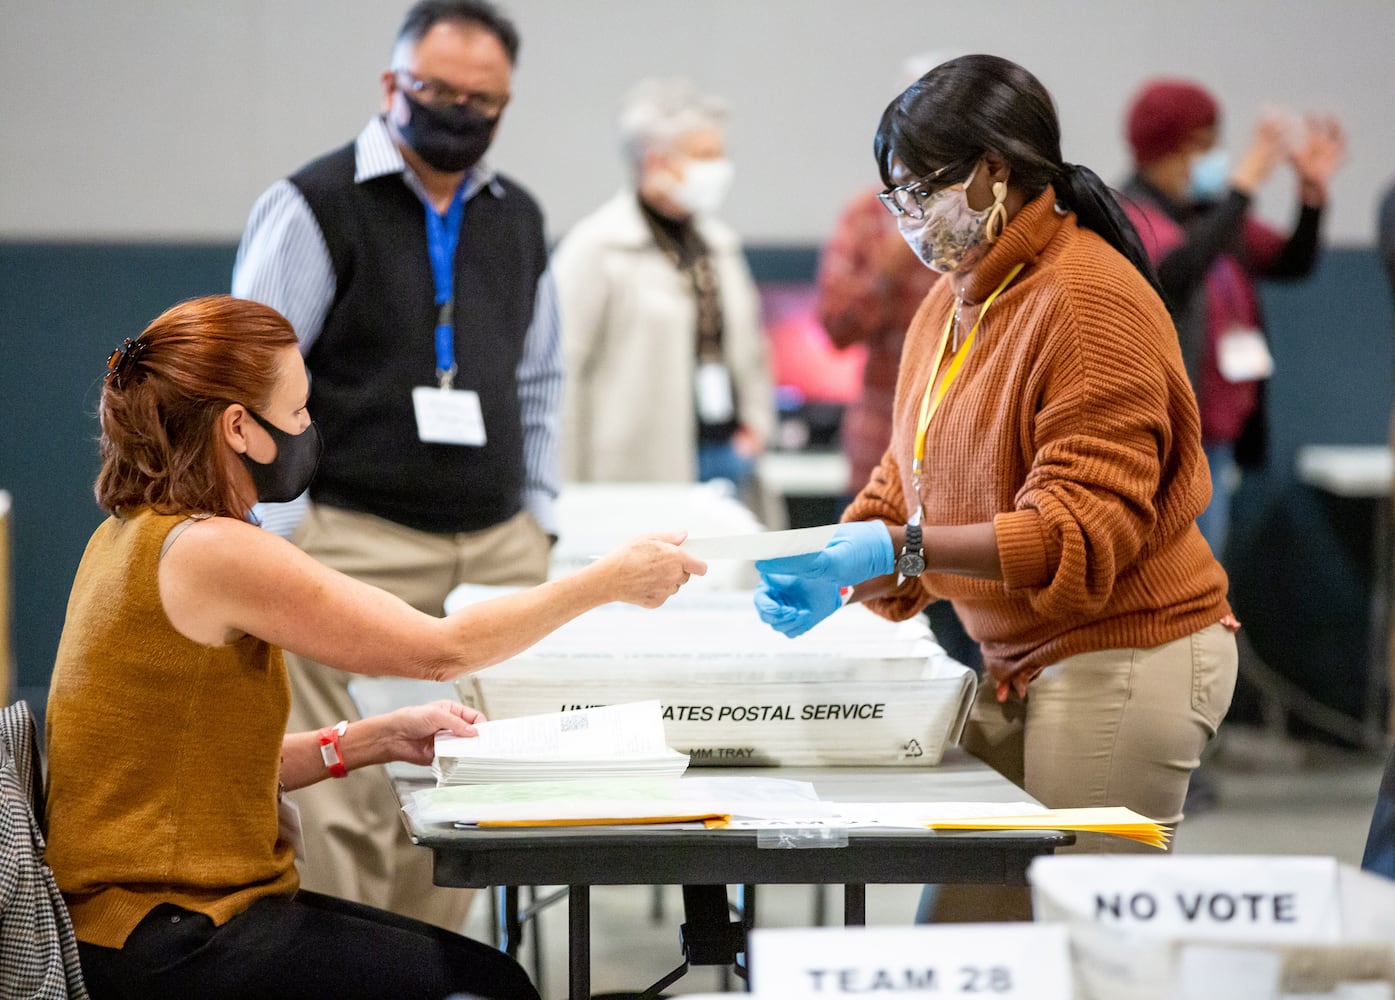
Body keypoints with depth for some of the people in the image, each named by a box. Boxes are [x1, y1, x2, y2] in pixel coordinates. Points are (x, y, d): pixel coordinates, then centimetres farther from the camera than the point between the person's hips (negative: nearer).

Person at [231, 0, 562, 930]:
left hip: (497, 548, 6)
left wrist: (539, 517, 14)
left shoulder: (518, 219, 15)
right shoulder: (316, 206, -4)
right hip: (361, 547, -5)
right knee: (344, 806, -9)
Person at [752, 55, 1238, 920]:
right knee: (966, 919, 3)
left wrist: (897, 548, -28)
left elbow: (1081, 531, -21)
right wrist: (833, 578, -5)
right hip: (1019, 666, 9)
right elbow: (905, 488, 15)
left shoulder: (1091, 301, -15)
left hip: (1122, 661, -8)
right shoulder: (952, 304, 14)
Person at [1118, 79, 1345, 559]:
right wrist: (1243, 186, -29)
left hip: (1215, 442, 8)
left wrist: (1313, 187, -2)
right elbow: (1176, 272, -30)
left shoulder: (1210, 213, 13)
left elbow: (1292, 262, 15)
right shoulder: (1125, 218, -11)